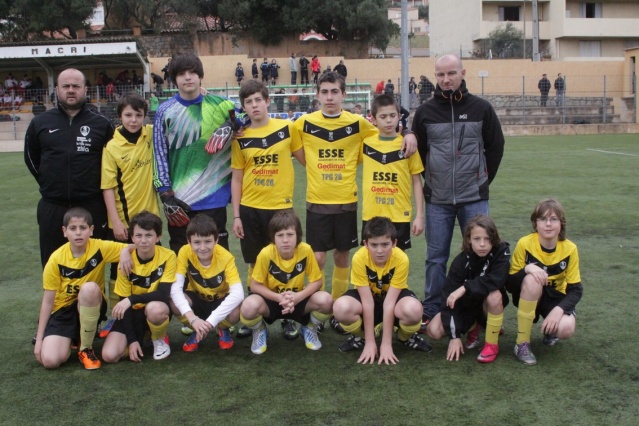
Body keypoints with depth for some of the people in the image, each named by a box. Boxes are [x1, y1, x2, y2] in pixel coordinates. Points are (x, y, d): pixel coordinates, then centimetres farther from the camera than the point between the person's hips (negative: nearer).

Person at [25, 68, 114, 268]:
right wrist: (49, 183, 13)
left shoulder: (102, 123, 0)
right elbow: (31, 157, 18)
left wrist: (97, 185, 4)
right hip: (52, 208, 2)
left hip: (92, 207, -1)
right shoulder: (40, 123, 4)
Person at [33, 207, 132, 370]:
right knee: (50, 360, -23)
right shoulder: (56, 259, -13)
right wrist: (40, 339, -8)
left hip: (90, 306, 0)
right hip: (63, 309, 0)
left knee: (89, 288, -36)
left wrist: (125, 251, -30)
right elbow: (48, 301, -7)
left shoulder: (100, 248, -14)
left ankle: (86, 348, -16)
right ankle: (69, 338, 15)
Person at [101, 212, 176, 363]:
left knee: (155, 308, -40)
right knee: (109, 355, -18)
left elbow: (163, 294, -22)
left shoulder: (168, 256, -16)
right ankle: (140, 337, 15)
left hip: (156, 309, -2)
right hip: (133, 312, 2)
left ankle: (159, 339, -4)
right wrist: (132, 339, -14)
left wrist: (132, 299, -34)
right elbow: (124, 301, -9)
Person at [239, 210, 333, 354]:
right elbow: (255, 285, -15)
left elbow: (316, 281, -11)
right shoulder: (266, 254, -24)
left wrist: (297, 297, -28)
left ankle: (310, 329, 8)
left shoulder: (305, 250, -20)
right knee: (249, 307, -34)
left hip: (298, 299, 1)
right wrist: (280, 298, -29)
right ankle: (260, 331, 5)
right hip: (272, 300, -1)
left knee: (325, 301, -28)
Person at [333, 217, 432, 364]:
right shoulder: (359, 258, -29)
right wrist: (370, 342, -25)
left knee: (413, 310, -37)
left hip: (394, 296, -1)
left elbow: (389, 303, -28)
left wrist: (386, 344, -27)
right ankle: (361, 336, 3)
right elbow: (368, 302, -26)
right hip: (368, 295, 1)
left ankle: (406, 337, 1)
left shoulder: (401, 259, -31)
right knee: (341, 308, -33)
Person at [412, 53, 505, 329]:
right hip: (437, 199, 1)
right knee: (436, 257, 7)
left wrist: (483, 179, 7)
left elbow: (496, 146, 9)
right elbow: (417, 151, 12)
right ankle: (431, 312, 17)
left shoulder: (481, 108, 1)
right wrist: (433, 179, 8)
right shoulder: (425, 111, 2)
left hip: (474, 198, 0)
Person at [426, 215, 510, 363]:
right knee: (434, 331, -17)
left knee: (494, 295, -37)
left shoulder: (501, 252, -21)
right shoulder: (460, 261, -21)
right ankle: (474, 327, 12)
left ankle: (492, 344, -14)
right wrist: (454, 336, -28)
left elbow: (495, 280, -38)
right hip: (466, 305, 2)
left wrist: (465, 288, -40)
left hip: (489, 305, -2)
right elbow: (450, 297, -24)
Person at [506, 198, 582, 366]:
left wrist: (559, 309, -30)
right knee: (532, 280, -37)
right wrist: (526, 269, -37)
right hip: (529, 295, -1)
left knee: (566, 329, -31)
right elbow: (510, 285, -16)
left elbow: (576, 289, -11)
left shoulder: (569, 249, -14)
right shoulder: (525, 244, -18)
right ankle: (522, 344, -25)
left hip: (556, 297, 1)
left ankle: (550, 329, 11)